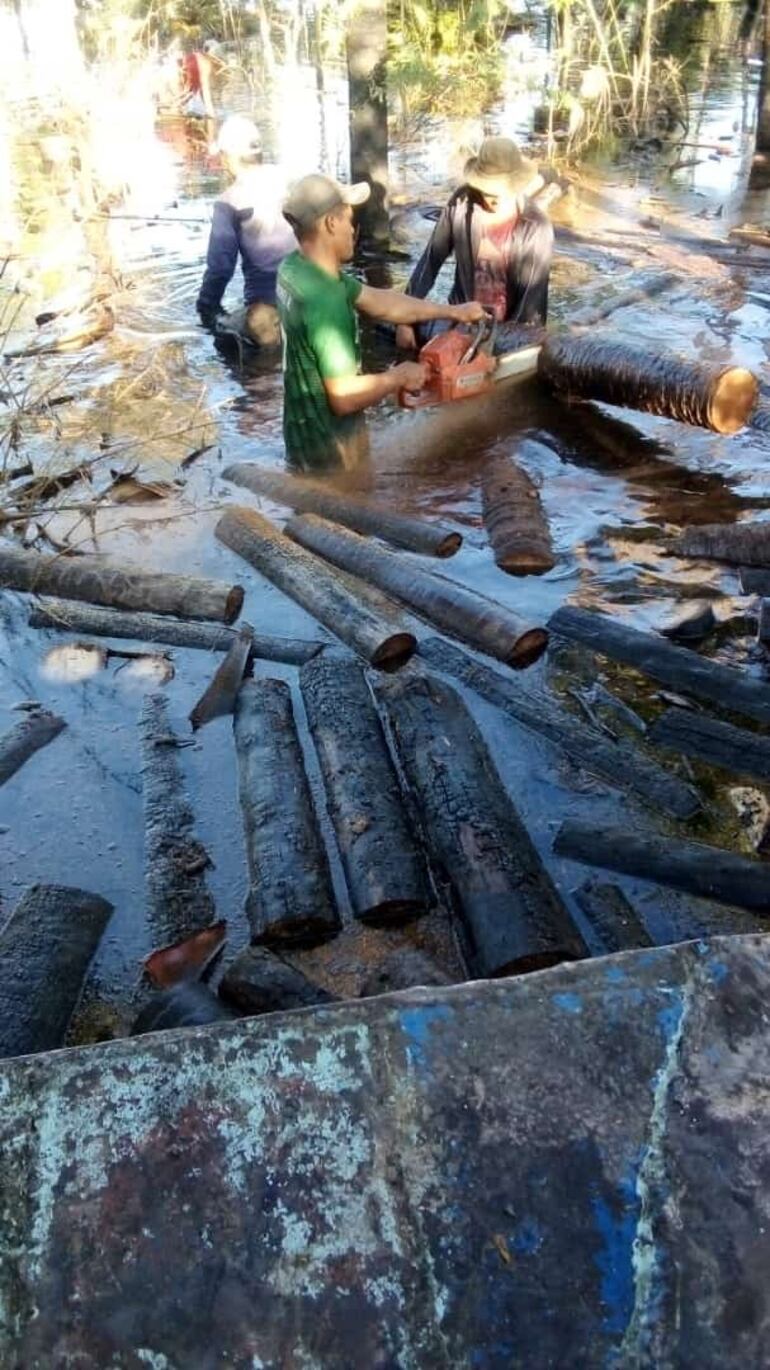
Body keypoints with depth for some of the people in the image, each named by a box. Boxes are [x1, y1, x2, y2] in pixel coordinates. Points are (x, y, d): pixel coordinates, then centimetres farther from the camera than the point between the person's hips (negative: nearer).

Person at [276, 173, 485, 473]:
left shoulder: (297, 266, 1)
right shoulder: (323, 301, -29)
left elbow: (379, 302, 9)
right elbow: (345, 396, -31)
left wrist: (451, 311, 11)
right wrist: (399, 377, -14)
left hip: (309, 433, 9)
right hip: (328, 449, -9)